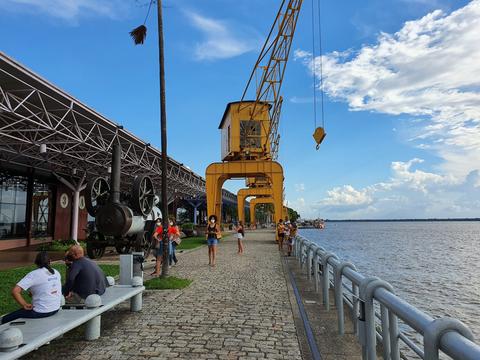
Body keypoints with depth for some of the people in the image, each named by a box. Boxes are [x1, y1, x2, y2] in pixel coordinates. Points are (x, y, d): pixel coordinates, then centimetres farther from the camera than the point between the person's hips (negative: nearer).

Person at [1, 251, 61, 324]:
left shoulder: (33, 275, -13)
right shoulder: (56, 272, 4)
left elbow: (15, 291, -21)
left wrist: (25, 305, -12)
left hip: (41, 312, -7)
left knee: (6, 319, 7)